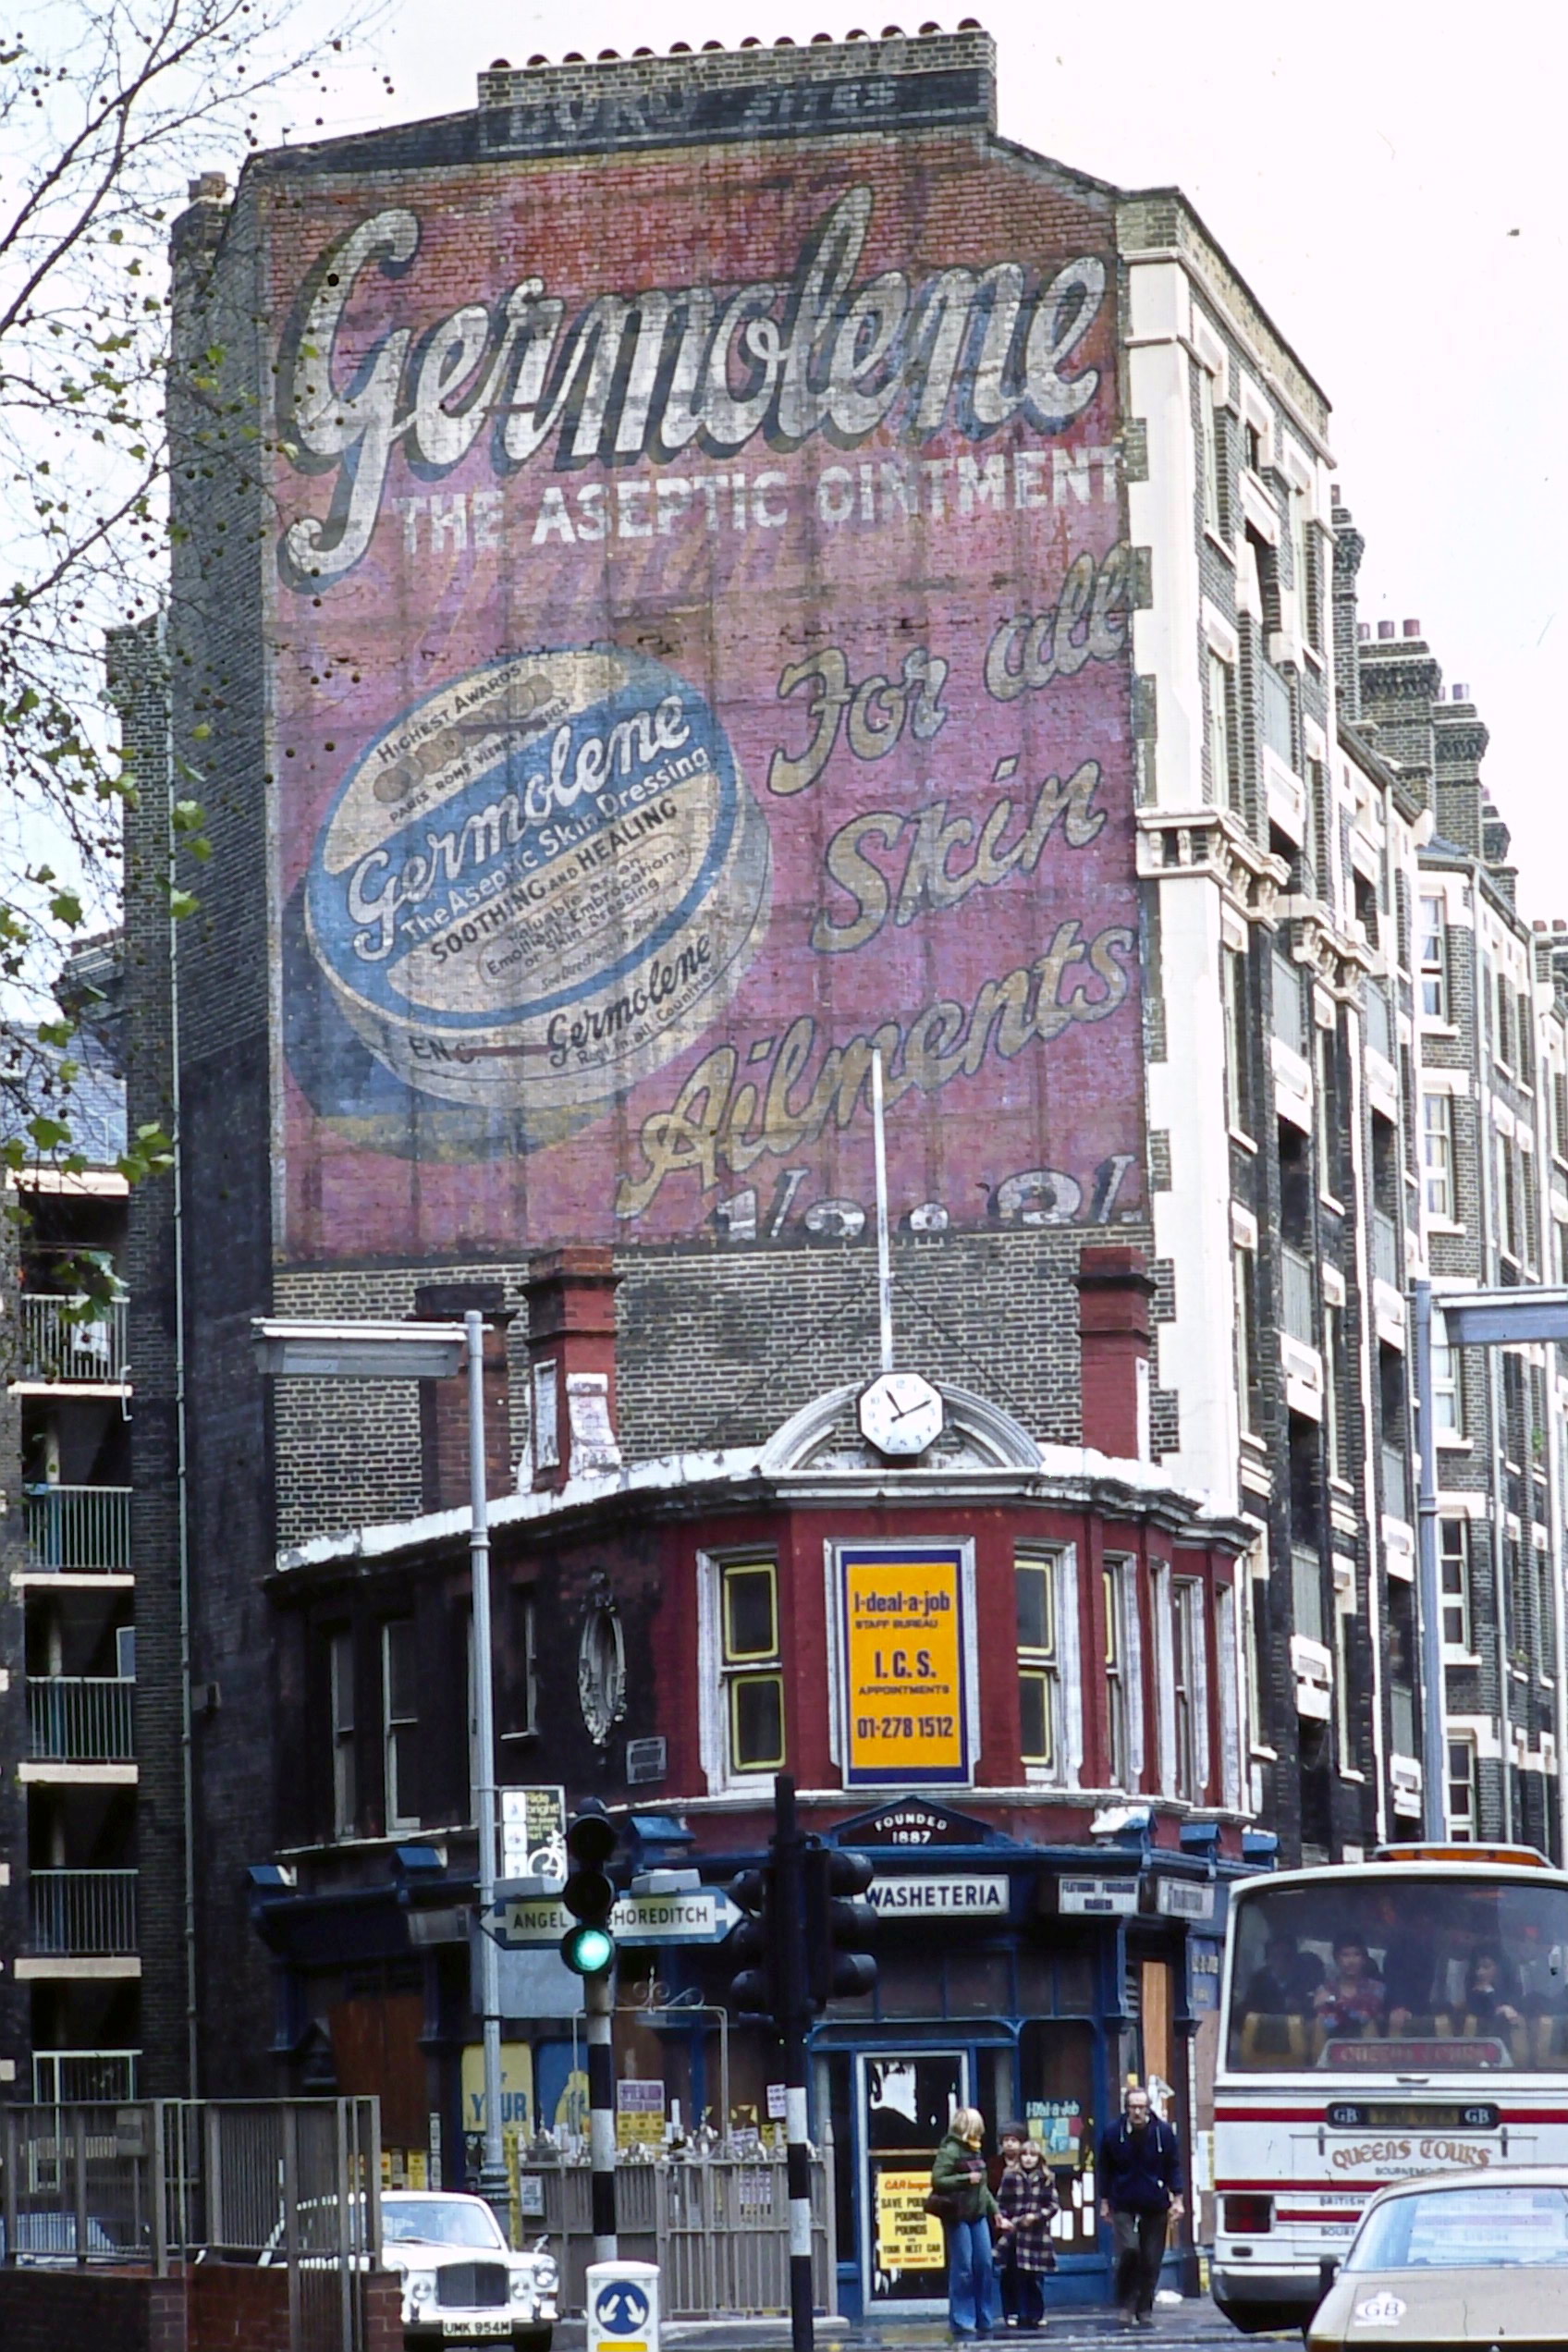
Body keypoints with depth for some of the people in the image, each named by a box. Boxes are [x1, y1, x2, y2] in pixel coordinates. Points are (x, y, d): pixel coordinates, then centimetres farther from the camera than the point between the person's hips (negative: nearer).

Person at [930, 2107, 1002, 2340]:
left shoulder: (975, 2151, 14)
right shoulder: (950, 2151, -10)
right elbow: (937, 2181, -18)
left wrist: (994, 2209, 19)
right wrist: (966, 2179, -21)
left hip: (977, 2214, 8)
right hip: (957, 2215, -8)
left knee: (985, 2266, 6)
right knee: (963, 2269, -4)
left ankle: (984, 2321, 14)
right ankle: (962, 2325, 2)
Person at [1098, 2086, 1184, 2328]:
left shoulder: (1163, 2132, -1)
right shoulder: (1114, 2133, -1)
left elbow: (1174, 2166, 6)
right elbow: (1106, 2169, 8)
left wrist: (1176, 2199, 1)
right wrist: (1105, 2202, 8)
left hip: (1155, 2207, 1)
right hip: (1124, 2206, -1)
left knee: (1151, 2261, 3)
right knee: (1128, 2250, -18)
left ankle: (1145, 2311, 14)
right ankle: (1125, 2305, -3)